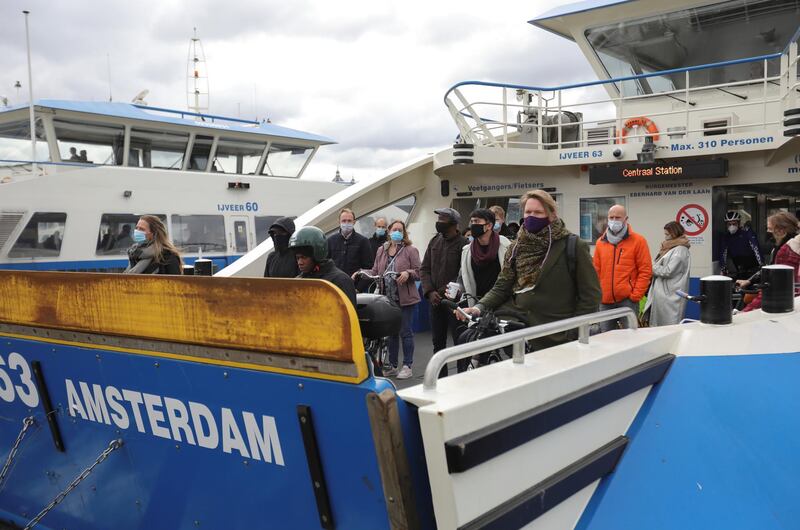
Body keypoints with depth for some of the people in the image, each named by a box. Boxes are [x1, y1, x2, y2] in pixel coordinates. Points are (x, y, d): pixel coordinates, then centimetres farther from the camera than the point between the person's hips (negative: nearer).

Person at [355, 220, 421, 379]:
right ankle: (392, 366, 23)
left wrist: (408, 273, -24)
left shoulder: (411, 250, -2)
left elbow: (418, 272, -5)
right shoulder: (381, 250, 13)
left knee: (405, 332, -1)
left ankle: (407, 366, 9)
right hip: (387, 298, 5)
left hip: (405, 299, -5)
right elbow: (375, 271, 11)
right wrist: (360, 273, -4)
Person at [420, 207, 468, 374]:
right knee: (438, 342, 13)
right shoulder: (434, 242, 10)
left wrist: (443, 291, -17)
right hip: (435, 300, 6)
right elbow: (424, 269, 11)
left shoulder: (463, 244, -9)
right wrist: (430, 292, -4)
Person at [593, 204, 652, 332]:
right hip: (605, 301, 4)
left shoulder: (638, 241, 0)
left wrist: (635, 295, -10)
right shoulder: (600, 242, 11)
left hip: (627, 300, -4)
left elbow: (645, 271, -4)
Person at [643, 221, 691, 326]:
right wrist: (654, 267, 0)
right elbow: (661, 265, 20)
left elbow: (668, 271, -15)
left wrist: (653, 268, -3)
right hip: (662, 293, 9)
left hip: (670, 296, -9)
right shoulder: (671, 249, 18)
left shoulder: (680, 250, -10)